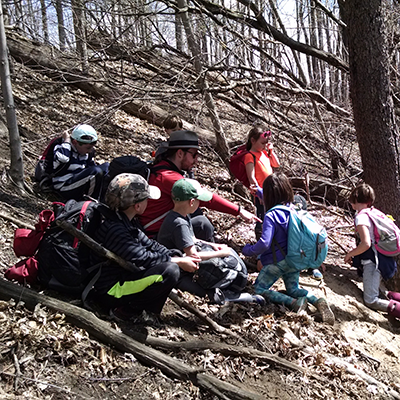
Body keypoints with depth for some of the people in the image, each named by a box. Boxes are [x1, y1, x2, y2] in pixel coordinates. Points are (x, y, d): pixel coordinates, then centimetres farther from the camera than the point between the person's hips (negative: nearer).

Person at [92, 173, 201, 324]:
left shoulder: (127, 221, 5)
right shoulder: (114, 230, -27)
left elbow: (149, 244, 7)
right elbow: (144, 259, -26)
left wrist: (178, 257, -6)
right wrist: (179, 262, -17)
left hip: (123, 276, 10)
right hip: (111, 291, -10)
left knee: (172, 260, 11)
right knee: (170, 271, -27)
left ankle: (150, 311, 5)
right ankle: (125, 310, -10)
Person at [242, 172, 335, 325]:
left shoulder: (271, 216, -23)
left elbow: (264, 244, -29)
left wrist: (248, 250, -12)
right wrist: (258, 190, 33)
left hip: (276, 262, -7)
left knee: (258, 289, 7)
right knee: (293, 289, 24)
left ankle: (293, 303, -14)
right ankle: (317, 301, -6)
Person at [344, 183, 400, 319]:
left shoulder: (361, 217, -17)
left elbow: (366, 243, -27)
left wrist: (350, 254, -10)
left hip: (372, 263, -9)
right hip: (382, 260, 9)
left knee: (371, 300, -7)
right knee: (377, 291, 22)